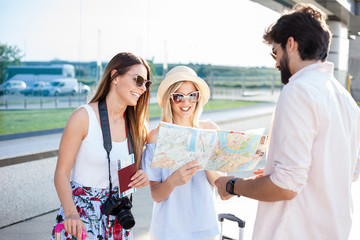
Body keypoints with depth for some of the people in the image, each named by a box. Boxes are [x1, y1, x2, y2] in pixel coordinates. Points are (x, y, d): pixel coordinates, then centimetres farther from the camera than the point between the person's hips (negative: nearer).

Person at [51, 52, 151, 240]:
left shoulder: (135, 123, 3)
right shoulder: (84, 117, -13)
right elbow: (62, 172, -13)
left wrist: (142, 177, -9)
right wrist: (71, 214, -27)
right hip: (81, 210, -5)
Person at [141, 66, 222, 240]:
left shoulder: (210, 130, -4)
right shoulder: (156, 136, -12)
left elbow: (218, 183, -4)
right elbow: (156, 195, -10)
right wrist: (172, 181, -30)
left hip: (204, 226, 2)